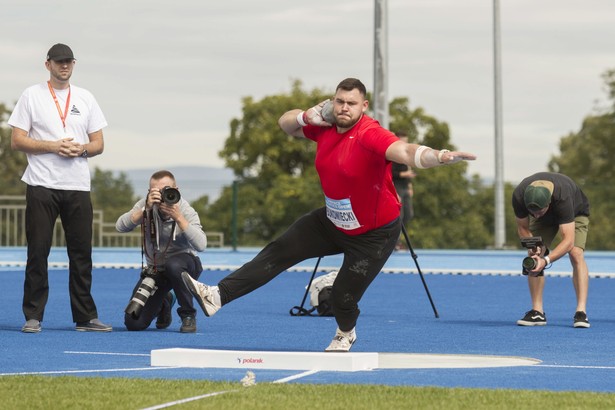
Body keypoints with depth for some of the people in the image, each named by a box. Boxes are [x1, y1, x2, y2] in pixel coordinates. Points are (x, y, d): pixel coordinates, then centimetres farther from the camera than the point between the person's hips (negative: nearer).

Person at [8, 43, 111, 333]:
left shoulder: (86, 99, 14)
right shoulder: (32, 96, 4)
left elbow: (99, 144, 14)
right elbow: (17, 141, -2)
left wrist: (81, 149, -8)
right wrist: (54, 147, -14)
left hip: (78, 188, 3)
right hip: (42, 186, -3)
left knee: (82, 253, 4)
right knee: (38, 252, -3)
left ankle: (85, 317, 9)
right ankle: (33, 316, 2)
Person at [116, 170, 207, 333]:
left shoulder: (186, 211, -17)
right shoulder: (145, 205, -10)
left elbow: (201, 245, -32)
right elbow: (120, 227, -24)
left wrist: (178, 217, -37)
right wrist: (146, 209, -33)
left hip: (183, 263, -3)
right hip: (155, 269, 3)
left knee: (173, 265, -42)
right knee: (134, 323, -10)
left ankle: (188, 315, -16)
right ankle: (164, 303, 26)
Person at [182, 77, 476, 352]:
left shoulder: (370, 135, -31)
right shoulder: (325, 127, -8)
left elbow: (405, 152, -50)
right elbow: (286, 124, 10)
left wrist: (439, 156, -71)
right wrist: (306, 116, -13)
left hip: (373, 234, -6)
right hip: (333, 222, 6)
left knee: (343, 296, 0)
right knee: (278, 253, 1)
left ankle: (345, 336, 37)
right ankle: (218, 296, 4)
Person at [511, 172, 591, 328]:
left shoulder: (562, 197, -47)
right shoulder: (519, 196, -36)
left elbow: (568, 241, -48)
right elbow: (523, 227, -16)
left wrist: (546, 260, -59)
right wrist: (531, 246, -35)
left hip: (575, 213, -4)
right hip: (545, 220, 4)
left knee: (576, 254, -25)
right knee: (533, 257, -13)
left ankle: (581, 312, -27)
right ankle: (537, 312, -6)